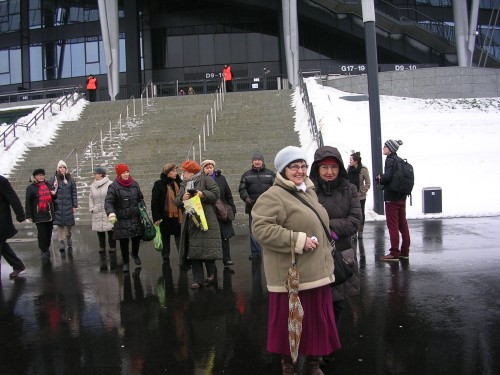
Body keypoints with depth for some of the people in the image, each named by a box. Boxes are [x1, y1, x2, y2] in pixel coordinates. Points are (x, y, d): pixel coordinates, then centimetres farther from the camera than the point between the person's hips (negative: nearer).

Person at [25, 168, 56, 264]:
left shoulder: (48, 185, 12)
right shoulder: (31, 187, -2)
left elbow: (53, 198, 26)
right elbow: (28, 203, -5)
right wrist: (29, 216, -9)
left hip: (49, 214, 5)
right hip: (39, 216, -5)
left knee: (49, 233, 10)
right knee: (42, 234, -9)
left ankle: (46, 249, 25)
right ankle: (44, 252, -2)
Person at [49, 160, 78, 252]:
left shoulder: (70, 179, 6)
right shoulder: (53, 179, 1)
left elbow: (74, 193, 6)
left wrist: (75, 205, 4)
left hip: (68, 205, 1)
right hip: (58, 205, -1)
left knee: (69, 223, 7)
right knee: (60, 223, -1)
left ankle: (68, 237, 32)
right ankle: (61, 242, 5)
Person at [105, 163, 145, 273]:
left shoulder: (135, 184, 6)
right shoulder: (114, 187, -9)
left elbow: (140, 198, 17)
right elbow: (108, 202, -18)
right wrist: (111, 213, -35)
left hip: (136, 219, 4)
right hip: (121, 220, -4)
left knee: (137, 239, 12)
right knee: (124, 242, 3)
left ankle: (135, 254, 43)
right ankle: (125, 263, 20)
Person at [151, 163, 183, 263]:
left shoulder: (178, 183, 7)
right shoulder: (159, 184, -6)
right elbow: (154, 202, -9)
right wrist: (156, 218, -14)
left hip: (178, 216, 3)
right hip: (165, 217, -3)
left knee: (180, 240, 2)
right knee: (165, 240, 12)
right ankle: (165, 259, 23)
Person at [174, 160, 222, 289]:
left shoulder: (205, 180, 0)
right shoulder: (184, 185, 18)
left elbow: (215, 193, -7)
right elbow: (176, 201, 14)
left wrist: (203, 194, -19)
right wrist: (183, 198, -6)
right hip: (190, 221, 6)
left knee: (207, 248, -5)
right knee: (193, 251, 4)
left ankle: (212, 273, 16)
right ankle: (197, 280, 9)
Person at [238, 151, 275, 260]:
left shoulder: (270, 174, 9)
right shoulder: (246, 175, 11)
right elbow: (242, 189, 7)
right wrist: (246, 198, -10)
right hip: (253, 207, 1)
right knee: (253, 231, 4)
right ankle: (255, 252, 14)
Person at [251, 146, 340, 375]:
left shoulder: (309, 192, 15)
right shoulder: (273, 197, -14)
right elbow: (261, 229, -24)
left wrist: (326, 255, 25)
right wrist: (298, 241, -23)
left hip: (316, 272, 8)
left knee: (318, 320, 15)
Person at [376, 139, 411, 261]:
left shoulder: (390, 160, -13)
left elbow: (388, 176, -26)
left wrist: (380, 180, -5)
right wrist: (382, 179, 10)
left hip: (392, 197, -8)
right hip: (402, 197, 8)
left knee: (392, 225, -2)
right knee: (403, 224, 12)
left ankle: (394, 253, 2)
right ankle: (405, 252, 19)